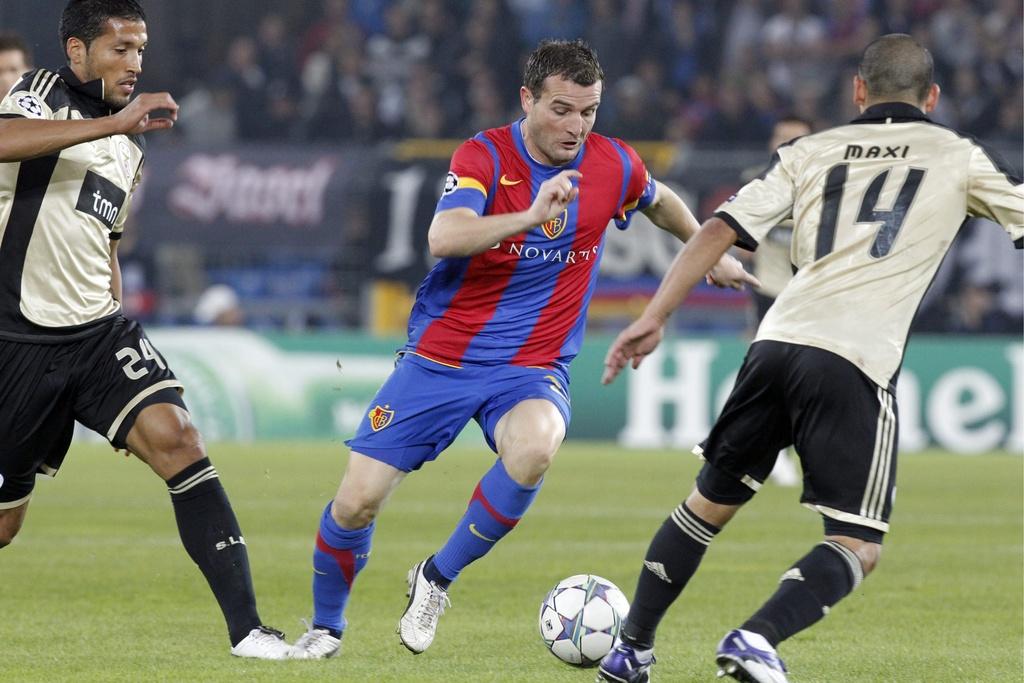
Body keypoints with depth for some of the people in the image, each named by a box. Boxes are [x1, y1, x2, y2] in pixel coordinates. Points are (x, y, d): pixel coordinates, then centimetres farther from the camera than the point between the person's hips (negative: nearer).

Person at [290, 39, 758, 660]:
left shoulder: (615, 166, -3)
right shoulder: (484, 156, -13)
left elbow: (661, 202, 22)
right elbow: (443, 238, -31)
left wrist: (712, 256, 31)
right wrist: (533, 215, -43)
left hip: (532, 368, 1)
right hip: (440, 357, -1)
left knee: (535, 446, -34)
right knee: (358, 500, -7)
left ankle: (437, 579, -13)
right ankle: (326, 627, 23)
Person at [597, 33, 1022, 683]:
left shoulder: (810, 151, 17)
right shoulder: (959, 158, 11)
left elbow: (721, 229, 9)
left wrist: (655, 316, 7)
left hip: (776, 343, 4)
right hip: (856, 364, -4)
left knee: (711, 502, 23)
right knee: (858, 548, 1)